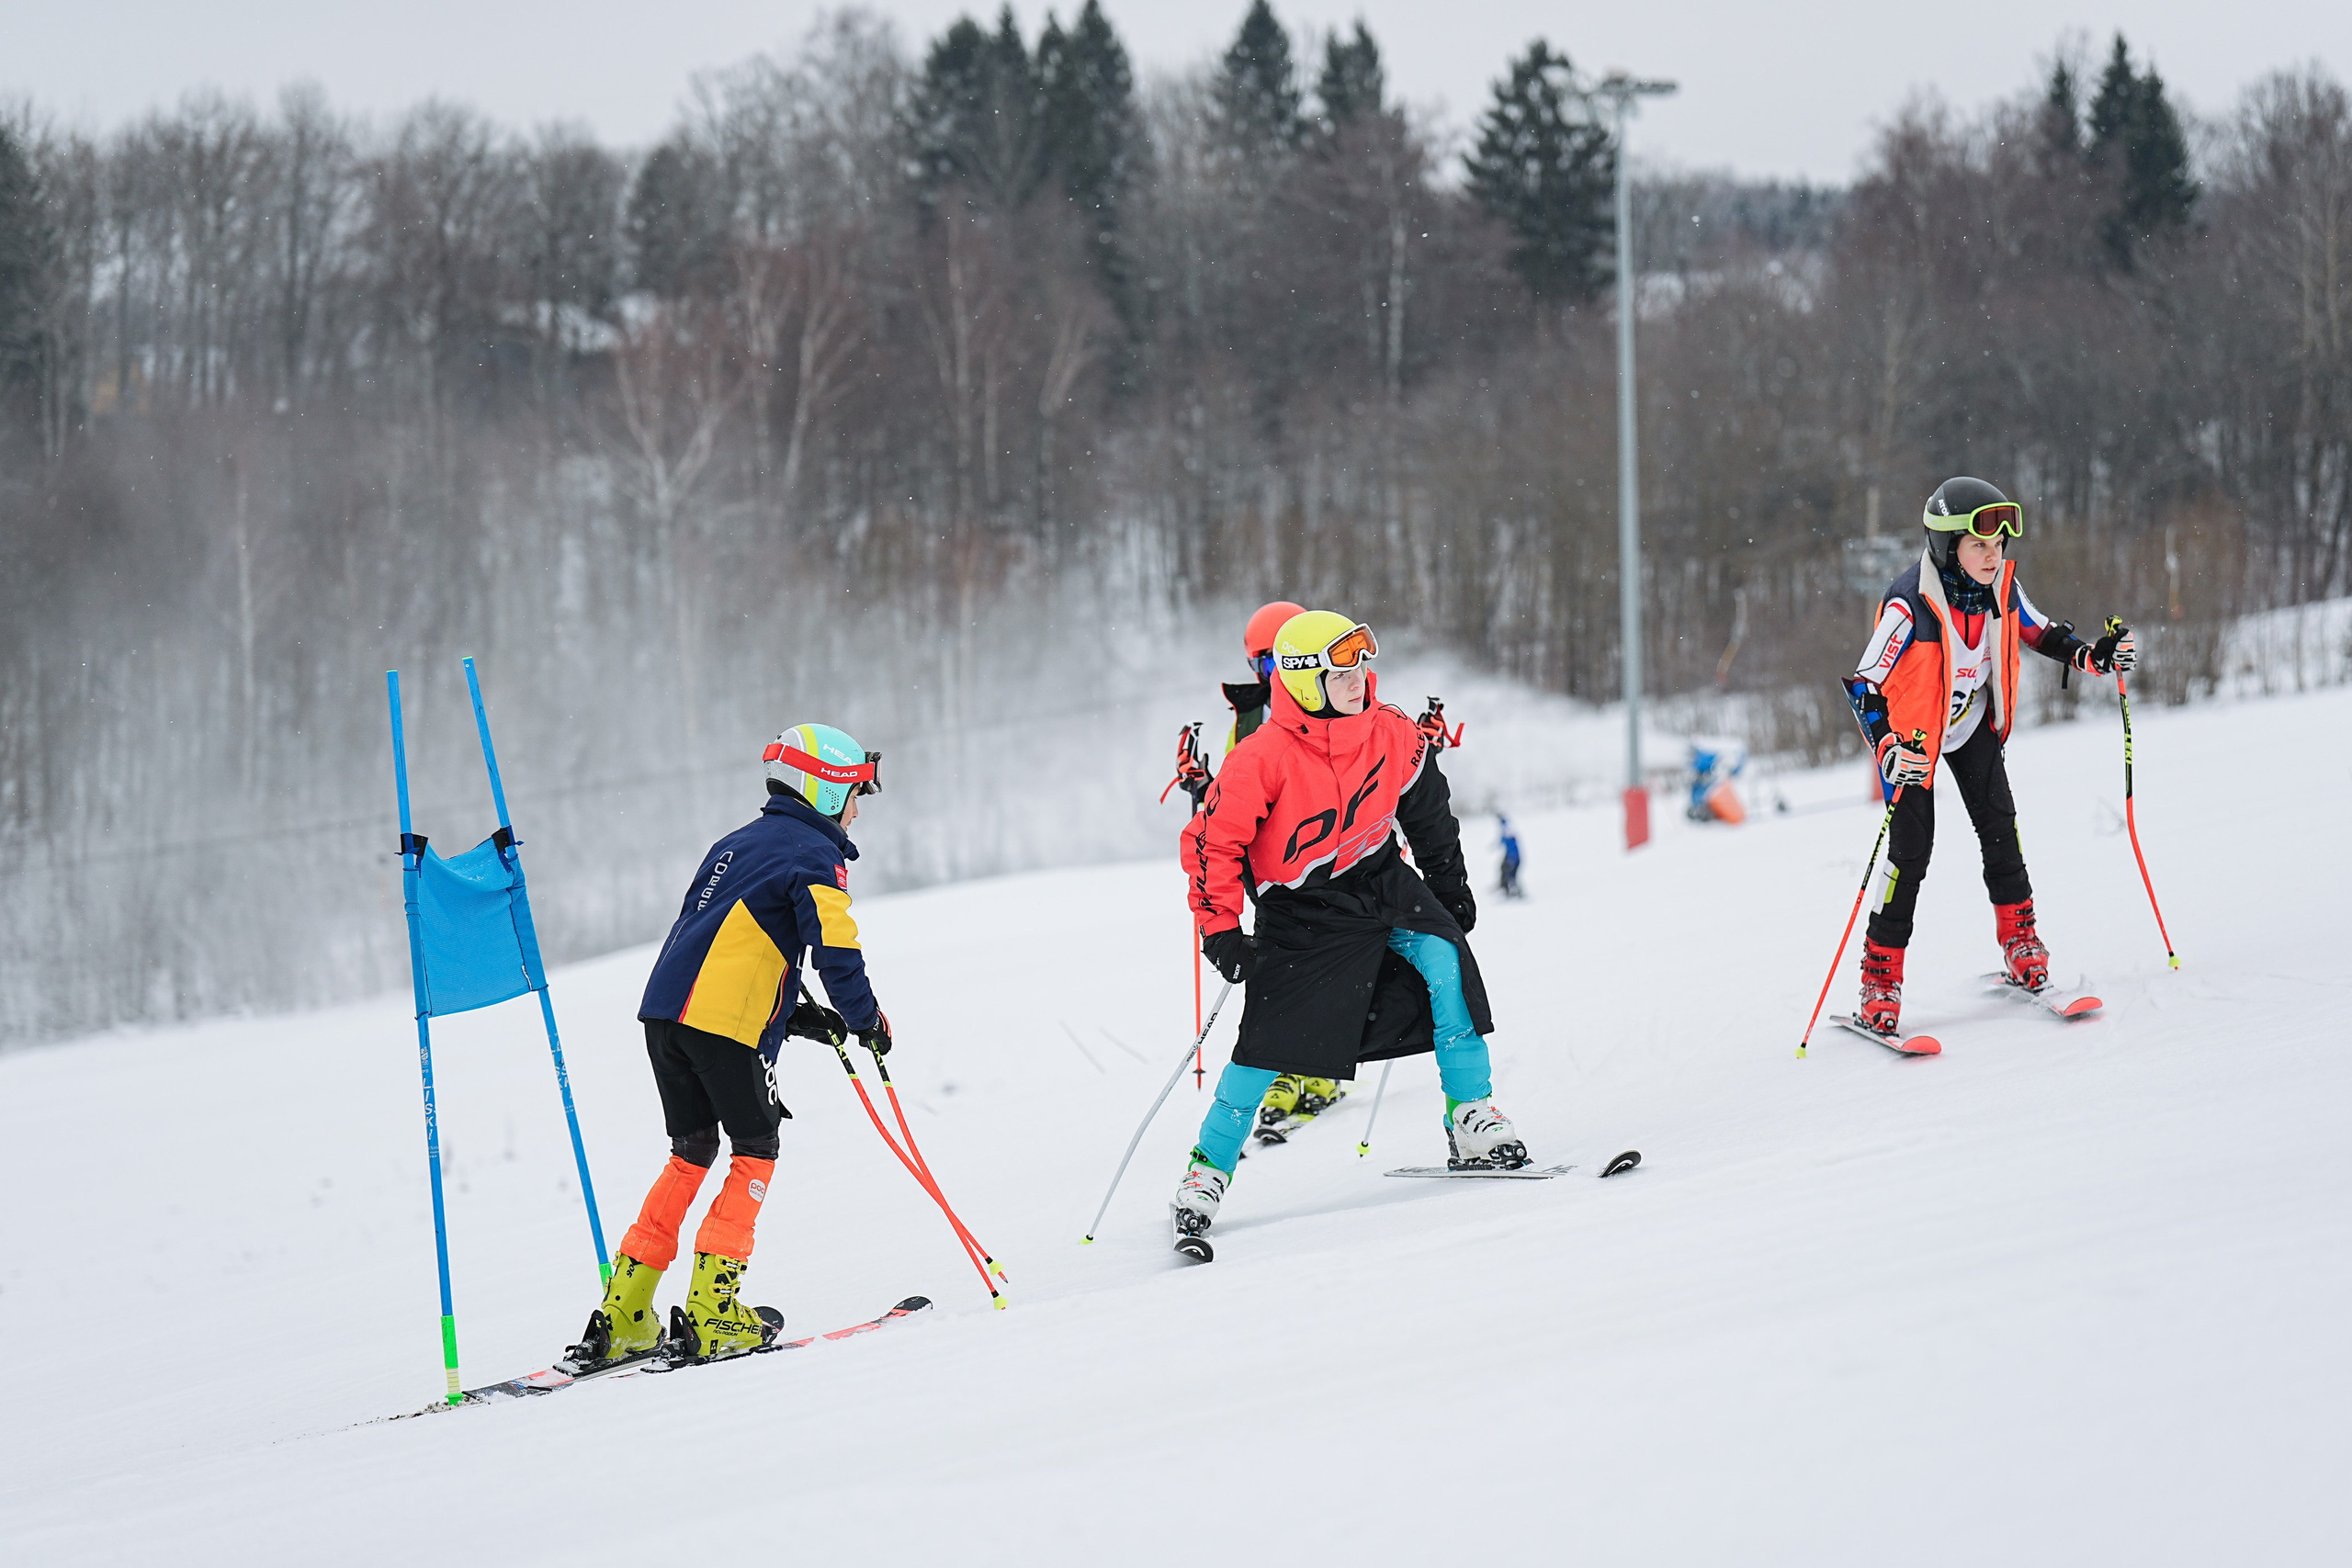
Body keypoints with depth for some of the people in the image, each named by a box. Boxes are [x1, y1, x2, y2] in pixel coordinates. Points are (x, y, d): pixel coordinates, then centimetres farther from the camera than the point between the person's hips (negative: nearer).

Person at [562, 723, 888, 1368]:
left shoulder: (737, 844, 26)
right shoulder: (813, 854, -1)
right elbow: (835, 946, -13)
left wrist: (795, 1014, 24)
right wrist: (867, 1020, 2)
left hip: (665, 1011, 8)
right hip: (726, 1022, -8)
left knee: (691, 1153, 16)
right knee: (756, 1149, 4)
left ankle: (622, 1320, 11)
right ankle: (711, 1312, -6)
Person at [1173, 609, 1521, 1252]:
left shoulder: (1392, 733, -7)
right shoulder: (1263, 758, -21)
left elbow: (1426, 808, 12)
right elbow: (1213, 841, -15)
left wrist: (1449, 884, 19)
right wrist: (1220, 930, -18)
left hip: (1380, 881, 4)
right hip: (1301, 906, -4)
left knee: (1443, 956, -21)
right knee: (1268, 1042, -9)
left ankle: (1472, 1118, -13)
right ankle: (1209, 1169, 6)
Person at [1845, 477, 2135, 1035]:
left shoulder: (2000, 584, -14)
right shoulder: (1910, 605, -32)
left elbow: (2037, 630, 7)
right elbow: (1864, 685, -29)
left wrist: (2090, 655, -10)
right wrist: (1889, 751, -43)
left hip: (1973, 719, 5)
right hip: (1913, 731, -5)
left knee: (1999, 825, -5)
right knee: (1911, 848, -9)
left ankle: (2020, 946, 9)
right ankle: (1881, 980, -1)